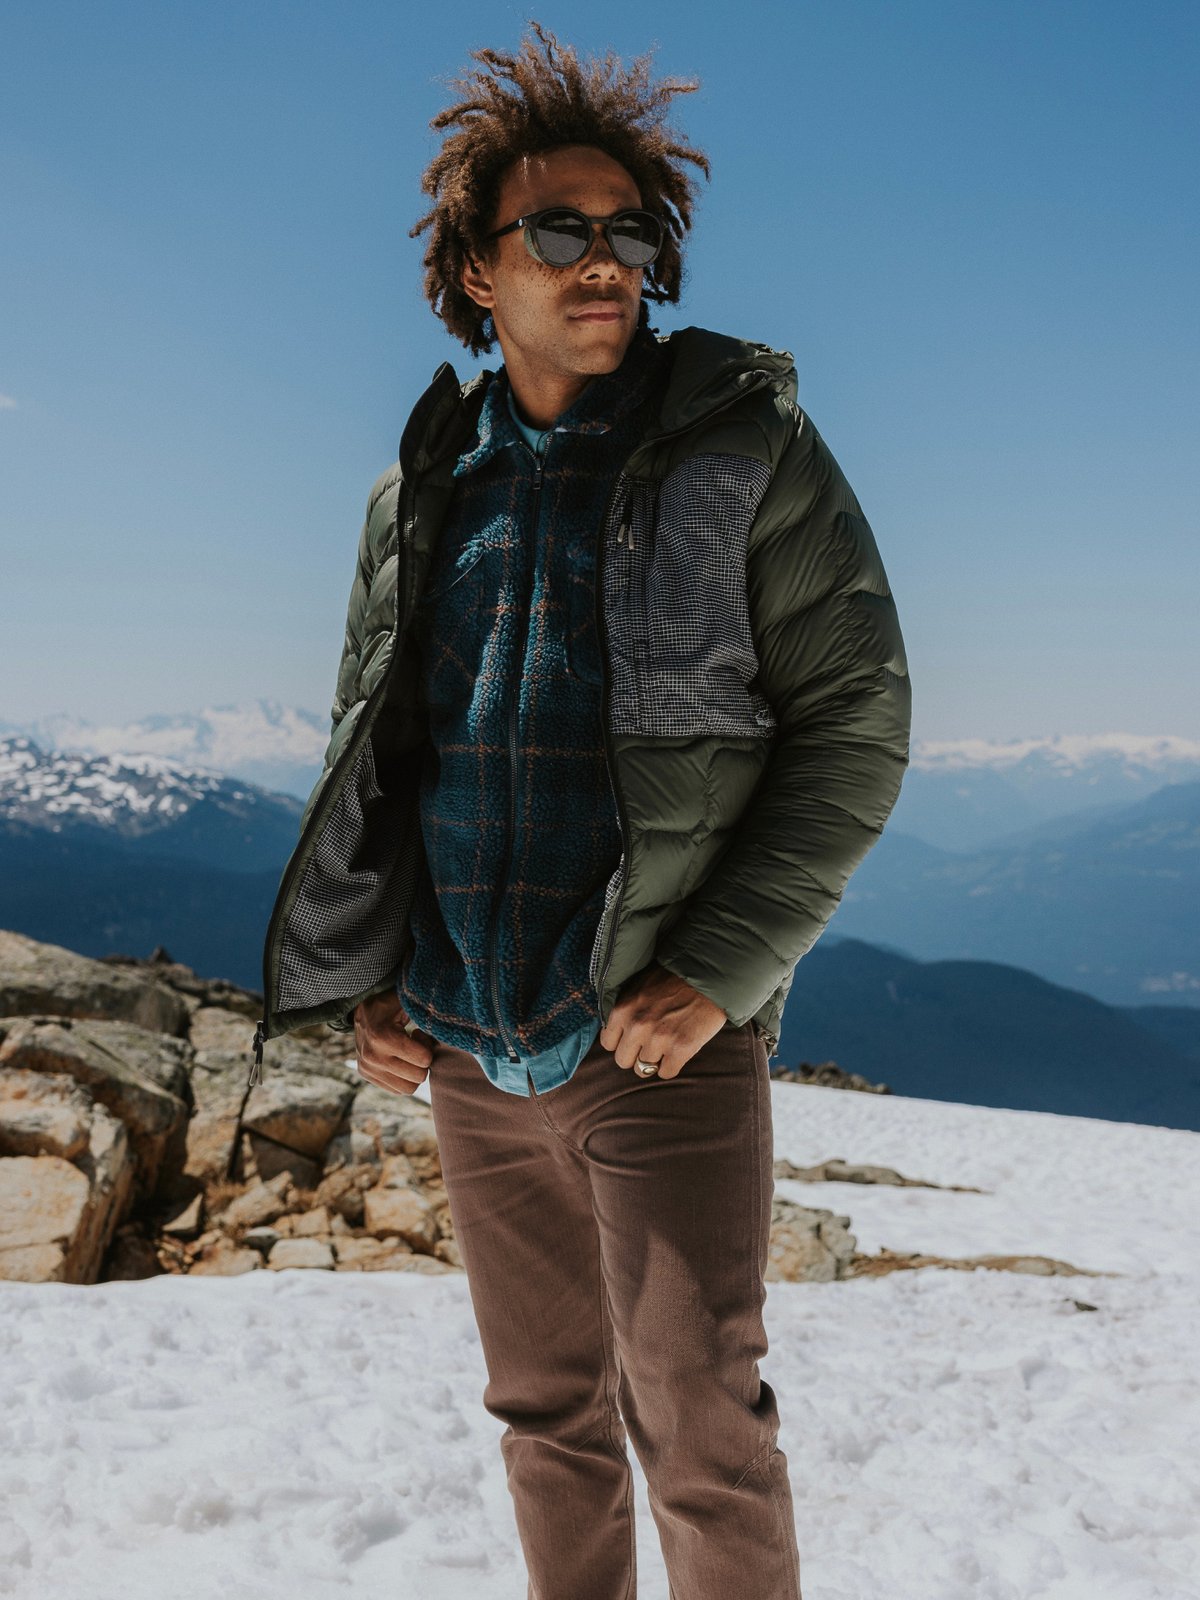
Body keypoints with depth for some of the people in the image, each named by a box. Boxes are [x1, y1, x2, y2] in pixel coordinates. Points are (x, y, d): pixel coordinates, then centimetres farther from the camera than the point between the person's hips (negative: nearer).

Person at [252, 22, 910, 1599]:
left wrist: (718, 974, -16)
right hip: (466, 1052, 5)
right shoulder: (420, 494, 8)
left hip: (664, 1042, -4)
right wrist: (366, 980, 5)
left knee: (701, 1434, 4)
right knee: (548, 1412, 18)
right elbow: (365, 745, 16)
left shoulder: (744, 444, -5)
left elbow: (856, 720, -8)